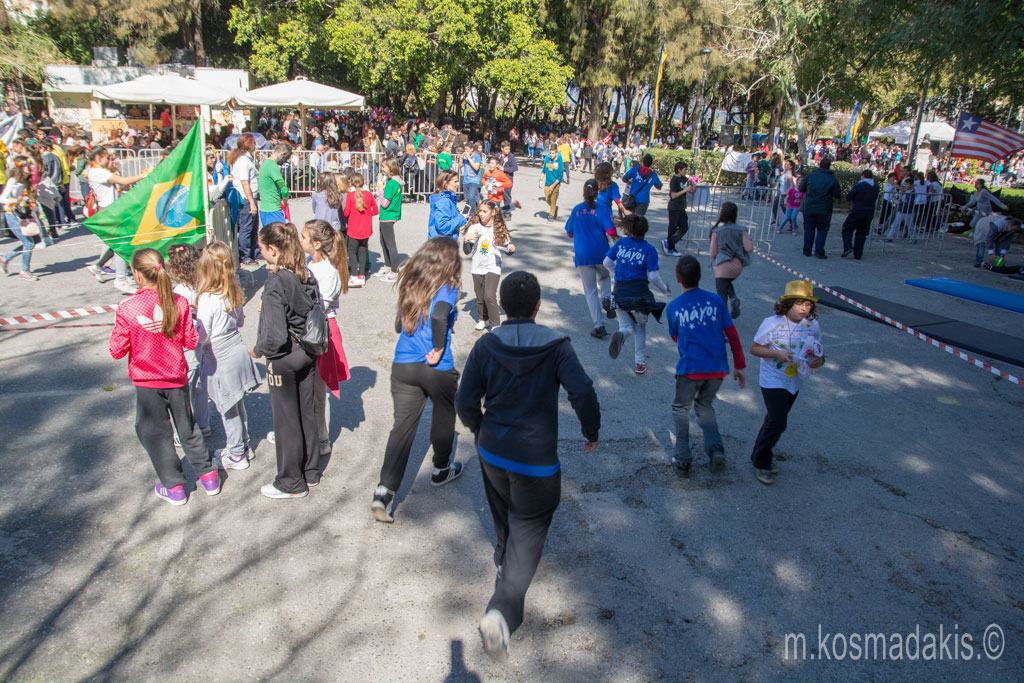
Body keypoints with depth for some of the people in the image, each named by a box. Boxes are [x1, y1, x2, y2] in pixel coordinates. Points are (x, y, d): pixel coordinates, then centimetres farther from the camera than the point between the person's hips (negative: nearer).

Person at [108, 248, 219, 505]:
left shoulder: (126, 308, -18)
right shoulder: (179, 302, -11)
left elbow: (117, 350, -11)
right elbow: (191, 341, -5)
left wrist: (117, 333, 7)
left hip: (146, 381, -2)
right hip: (177, 377, 3)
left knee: (155, 433, 13)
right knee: (187, 427, 19)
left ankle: (174, 488, 22)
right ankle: (209, 476, 27)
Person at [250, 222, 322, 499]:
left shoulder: (275, 283, -23)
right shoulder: (307, 274, -2)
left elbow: (276, 336, -26)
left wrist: (258, 349, -6)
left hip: (284, 358, -7)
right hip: (307, 352, 7)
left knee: (286, 419, 7)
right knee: (307, 412, 18)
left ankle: (292, 483, 22)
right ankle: (310, 472, 34)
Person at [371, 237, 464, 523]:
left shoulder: (410, 285, 9)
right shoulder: (447, 289, -9)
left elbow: (398, 325, 13)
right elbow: (439, 317, -29)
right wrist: (438, 350, -17)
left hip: (402, 366, 4)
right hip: (437, 370, -4)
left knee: (402, 426, 5)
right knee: (444, 417, 21)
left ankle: (384, 490, -5)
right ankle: (441, 469, 41)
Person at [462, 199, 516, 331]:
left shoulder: (500, 230, -5)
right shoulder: (474, 228, -3)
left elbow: (507, 249, 4)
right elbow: (467, 251, -1)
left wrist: (511, 249, -18)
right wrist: (466, 240, -20)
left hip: (493, 267, -3)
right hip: (477, 268, 3)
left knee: (489, 296, -16)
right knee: (480, 297, 13)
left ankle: (495, 324, -1)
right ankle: (483, 320, 36)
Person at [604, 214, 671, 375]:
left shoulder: (620, 243, 4)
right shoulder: (649, 250, -2)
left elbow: (607, 262, 6)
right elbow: (653, 276, -7)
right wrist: (664, 288, 12)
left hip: (620, 291, 1)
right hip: (640, 292, -1)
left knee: (626, 326, 11)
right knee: (640, 327, 19)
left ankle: (621, 335, -27)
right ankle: (640, 363, 20)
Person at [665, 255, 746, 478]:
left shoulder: (672, 308, -3)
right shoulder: (716, 300, 0)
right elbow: (732, 334, 1)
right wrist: (740, 366, 8)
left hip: (690, 368, -2)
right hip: (718, 368, 3)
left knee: (681, 409, 18)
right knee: (704, 405, 25)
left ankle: (682, 460, 13)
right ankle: (715, 448, 7)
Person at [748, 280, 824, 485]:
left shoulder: (812, 325, -3)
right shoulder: (772, 323, -17)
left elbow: (818, 352, 8)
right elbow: (754, 348, -12)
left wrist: (819, 360, -16)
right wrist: (777, 354, -26)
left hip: (795, 382, 6)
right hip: (773, 380, -6)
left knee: (775, 420, 20)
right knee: (777, 423, -12)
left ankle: (761, 455, 39)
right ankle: (761, 462, 7)